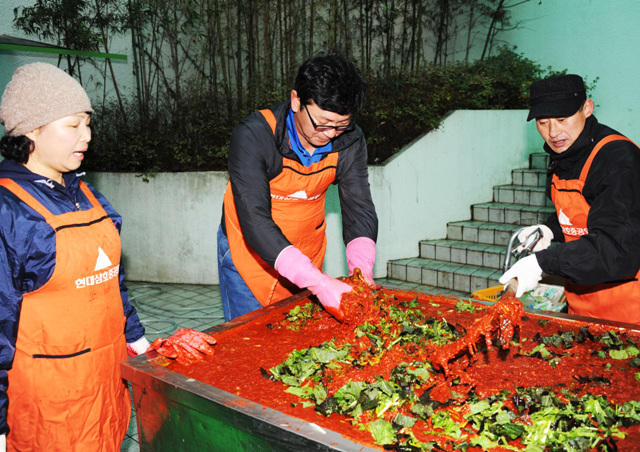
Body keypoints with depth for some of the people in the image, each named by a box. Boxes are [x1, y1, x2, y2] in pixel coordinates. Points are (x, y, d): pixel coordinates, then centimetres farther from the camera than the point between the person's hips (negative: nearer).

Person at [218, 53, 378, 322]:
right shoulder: (253, 136, -28)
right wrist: (317, 282, -44)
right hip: (249, 252, -3)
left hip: (307, 255, 4)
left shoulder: (349, 140, -14)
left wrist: (362, 268, -30)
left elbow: (359, 210, -10)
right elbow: (254, 220, -35)